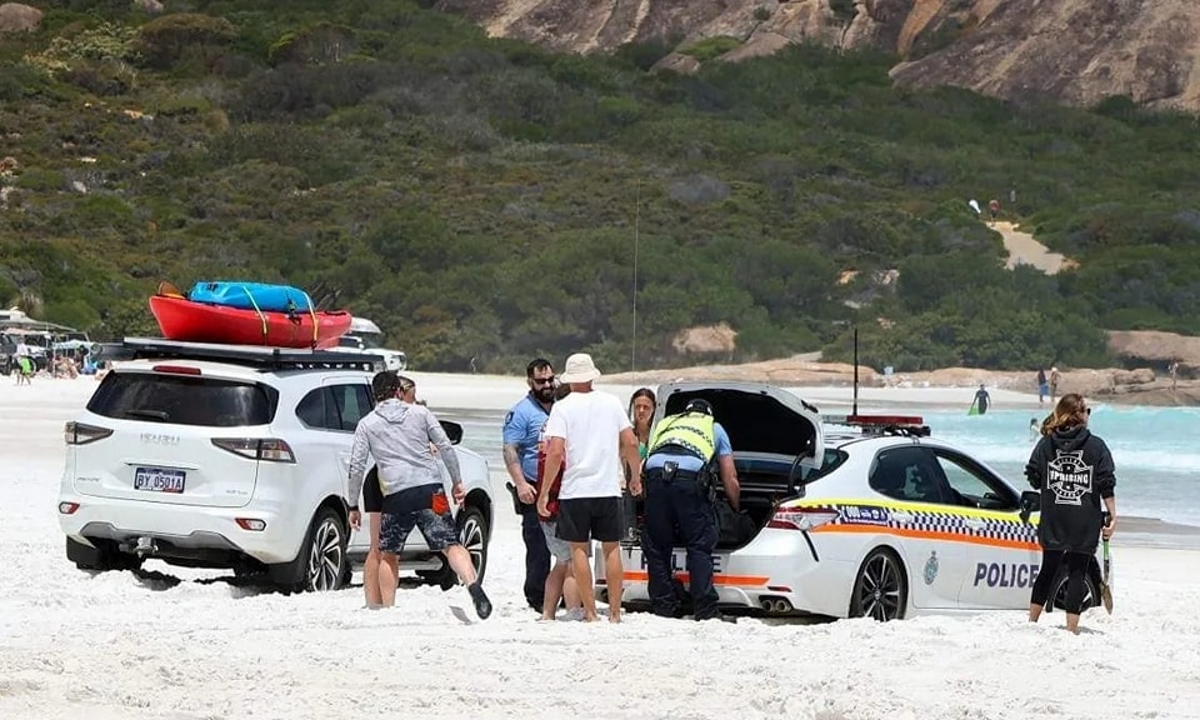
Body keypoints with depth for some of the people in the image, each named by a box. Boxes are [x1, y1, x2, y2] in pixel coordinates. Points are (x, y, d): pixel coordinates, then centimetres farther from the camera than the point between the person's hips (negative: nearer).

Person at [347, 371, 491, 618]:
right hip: (430, 490, 0)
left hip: (396, 495, 0)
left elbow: (356, 467, 6)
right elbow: (446, 447, 8)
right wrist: (457, 481, 16)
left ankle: (387, 609, 14)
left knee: (388, 555, 16)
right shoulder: (420, 413, 11)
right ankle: (473, 585, -29)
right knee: (451, 545, -6)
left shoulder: (367, 424, 10)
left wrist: (353, 506, 13)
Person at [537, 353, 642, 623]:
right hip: (609, 489, 3)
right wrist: (635, 477, 17)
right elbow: (630, 442, 3)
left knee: (578, 549, 5)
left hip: (575, 490, -3)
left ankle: (589, 611, 0)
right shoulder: (611, 403, 4)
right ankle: (614, 611, 9)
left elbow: (555, 452, -13)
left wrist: (544, 492, -9)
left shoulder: (563, 408, -5)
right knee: (611, 549, 10)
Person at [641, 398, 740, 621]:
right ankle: (705, 611, -1)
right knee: (700, 547, 4)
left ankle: (663, 609, 10)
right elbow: (730, 479, 30)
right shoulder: (714, 428, 31)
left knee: (656, 548, 10)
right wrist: (736, 509, 43)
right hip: (690, 476, -2)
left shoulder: (665, 424, 37)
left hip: (655, 472, 2)